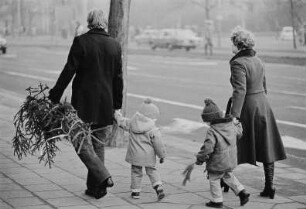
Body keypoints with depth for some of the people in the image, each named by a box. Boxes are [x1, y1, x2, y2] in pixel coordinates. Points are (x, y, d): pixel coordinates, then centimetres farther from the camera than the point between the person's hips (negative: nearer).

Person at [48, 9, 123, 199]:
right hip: (106, 105, 5)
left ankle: (103, 177, -12)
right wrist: (117, 105, 15)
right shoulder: (115, 45, 4)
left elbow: (69, 71, -11)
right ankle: (95, 187, 17)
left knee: (82, 142, 5)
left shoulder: (81, 41, -9)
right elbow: (118, 78, 7)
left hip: (84, 102, -4)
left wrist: (54, 96, -5)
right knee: (99, 145, 13)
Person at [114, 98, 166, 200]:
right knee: (152, 171, 13)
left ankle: (135, 191, 17)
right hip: (148, 155, -2)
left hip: (135, 154, 2)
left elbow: (122, 121, 13)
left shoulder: (131, 123, -2)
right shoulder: (153, 130, -13)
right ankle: (158, 187, -2)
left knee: (136, 171, 15)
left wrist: (116, 114, 31)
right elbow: (158, 144, -10)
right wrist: (162, 155, 2)